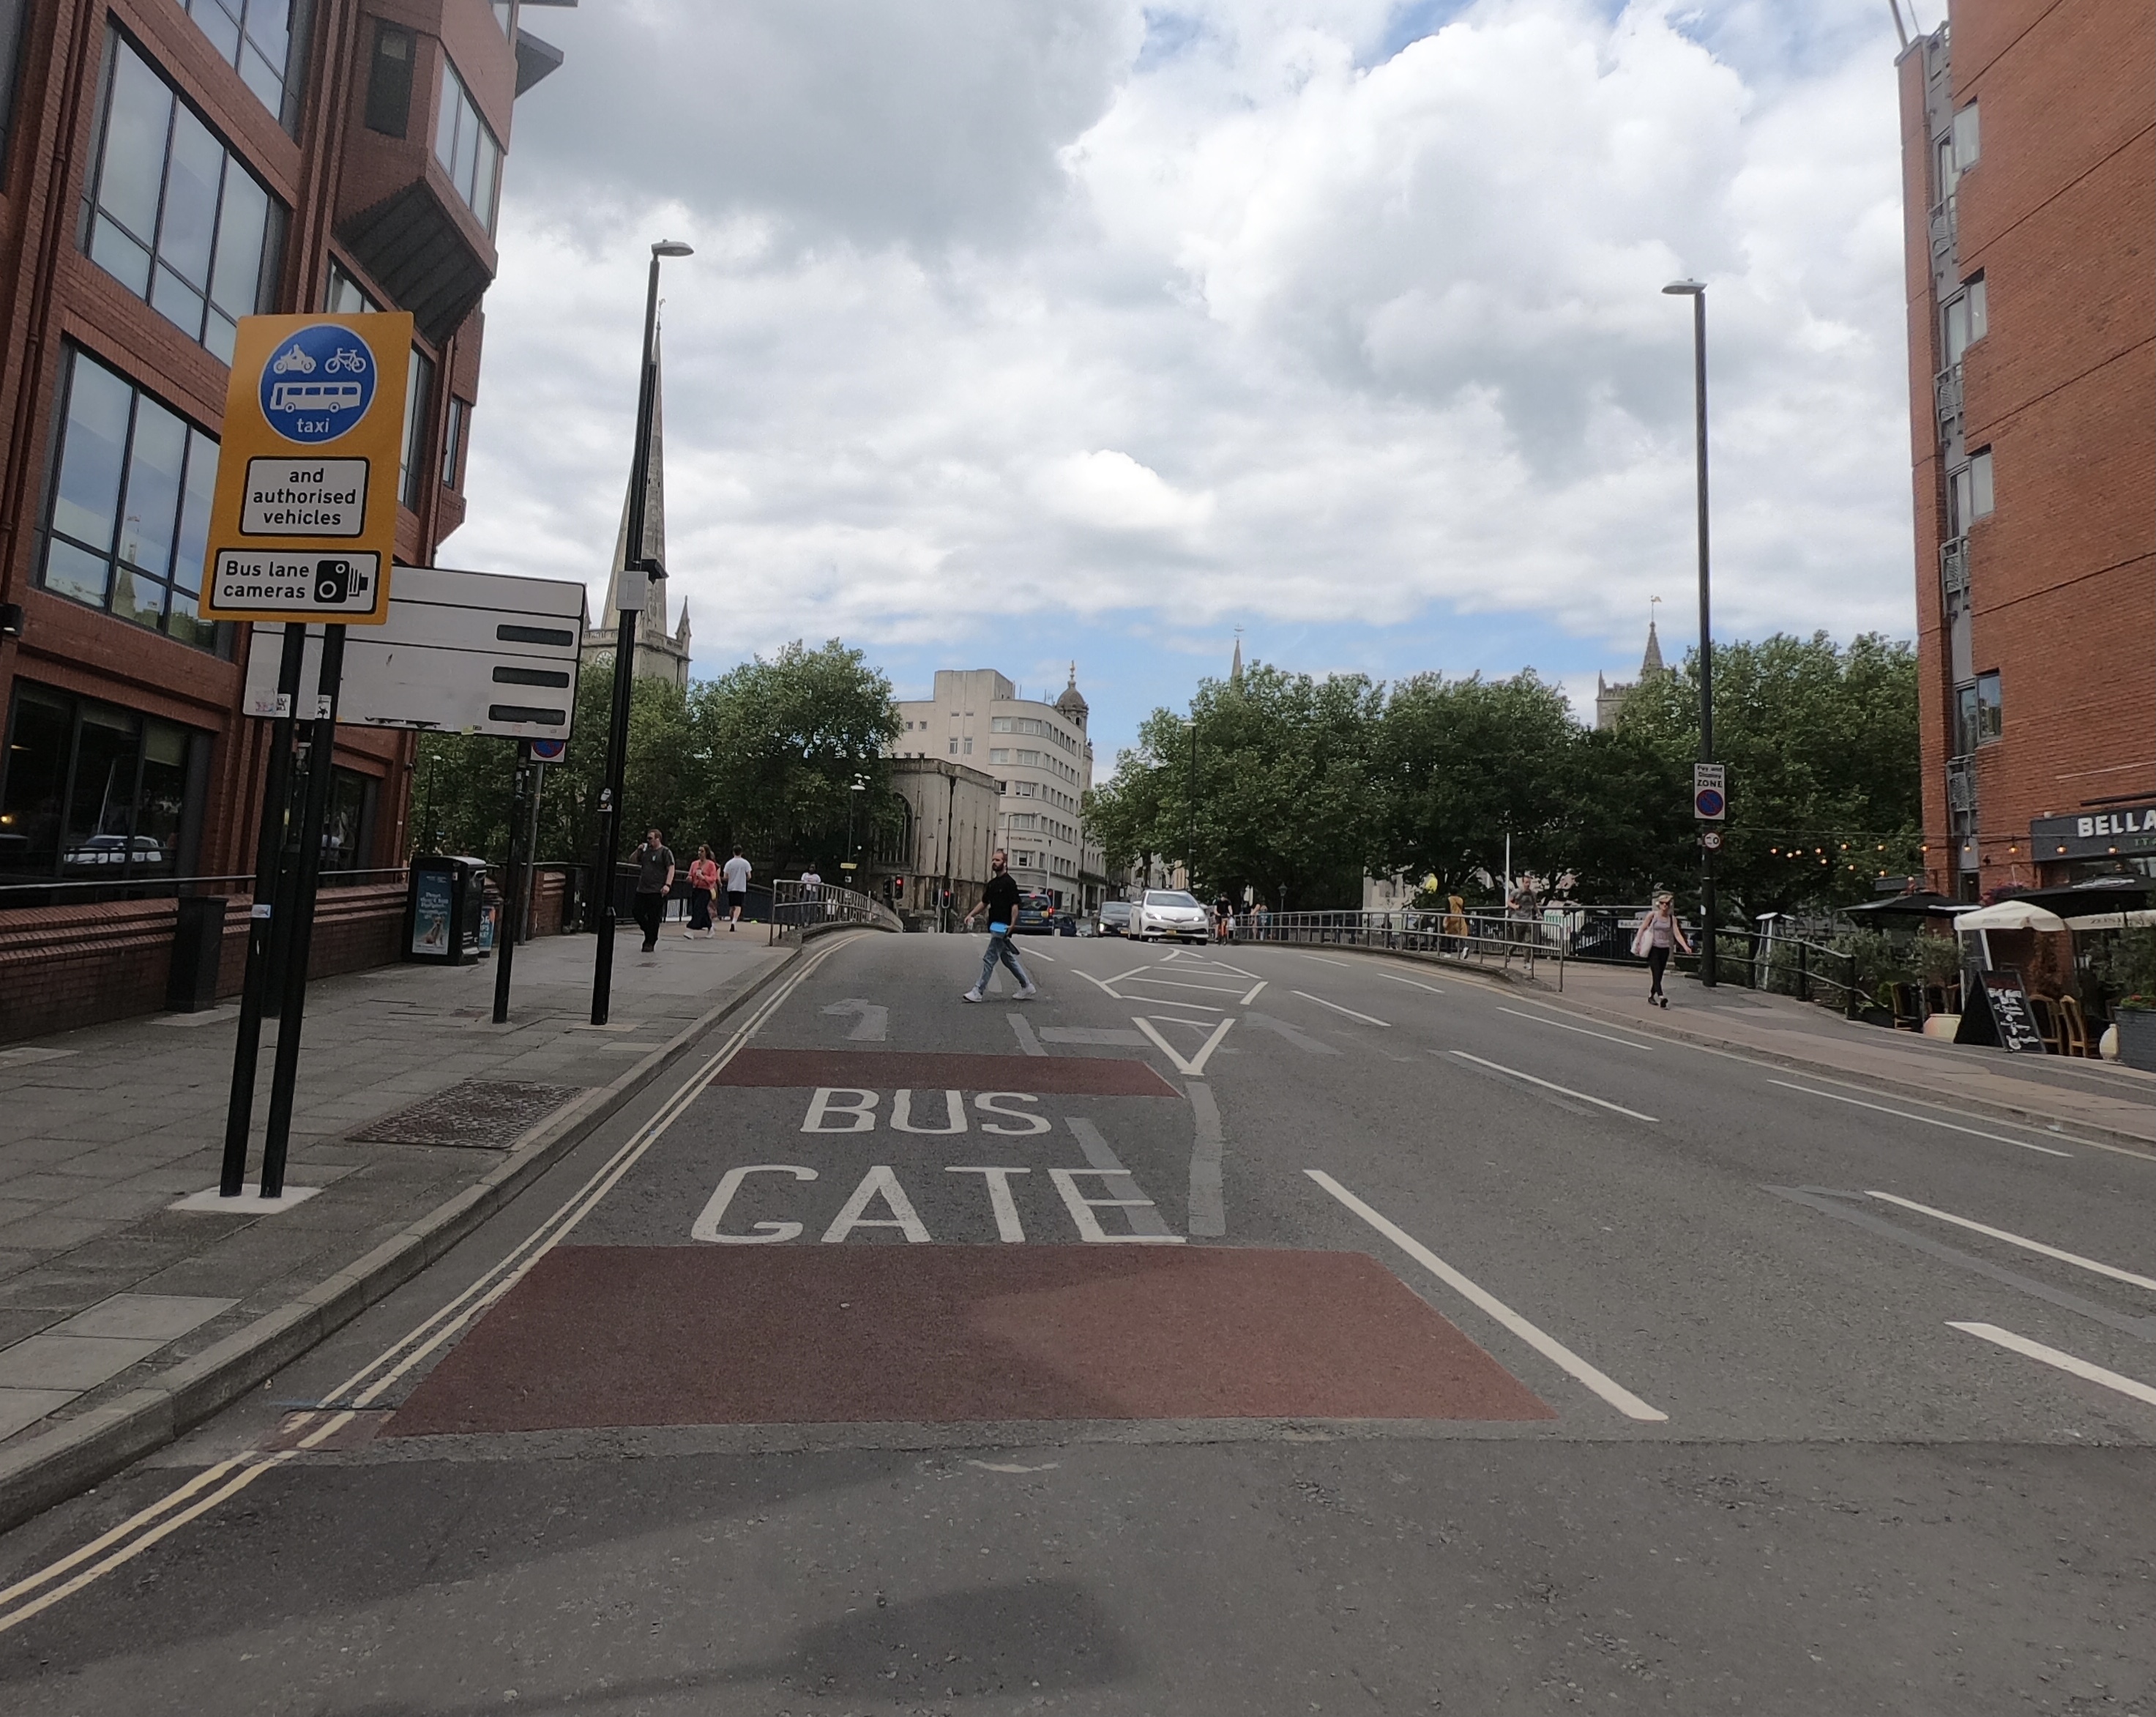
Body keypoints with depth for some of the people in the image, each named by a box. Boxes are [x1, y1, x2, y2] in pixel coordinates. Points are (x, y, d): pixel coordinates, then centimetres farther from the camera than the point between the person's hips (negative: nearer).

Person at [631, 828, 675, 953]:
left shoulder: (665, 852, -2)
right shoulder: (646, 850, 15)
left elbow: (671, 869, -9)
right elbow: (634, 861, 28)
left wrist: (668, 884, -21)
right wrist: (638, 851, 8)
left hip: (656, 891, -6)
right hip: (642, 890, 6)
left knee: (654, 918, -3)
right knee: (638, 914, 6)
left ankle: (650, 943, 5)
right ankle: (649, 935, 26)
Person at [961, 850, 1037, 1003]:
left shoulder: (1009, 882, -11)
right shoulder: (992, 883, 14)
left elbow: (1015, 906, -16)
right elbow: (984, 903, 22)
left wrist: (1012, 925, -25)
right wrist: (971, 915, 11)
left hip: (1002, 928, -9)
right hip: (995, 927, 9)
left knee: (989, 959, -7)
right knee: (1008, 959, 15)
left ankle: (979, 992, -3)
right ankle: (1027, 987, 24)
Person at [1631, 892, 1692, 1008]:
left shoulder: (1672, 918, 5)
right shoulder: (1652, 915, -3)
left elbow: (1677, 934, -3)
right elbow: (1642, 928, 0)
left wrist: (1685, 946, -17)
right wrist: (1638, 943, -5)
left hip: (1665, 949, 4)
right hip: (1653, 948, -4)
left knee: (1659, 975, 7)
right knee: (1656, 973, -16)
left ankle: (1651, 996, 22)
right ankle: (1661, 996, -27)